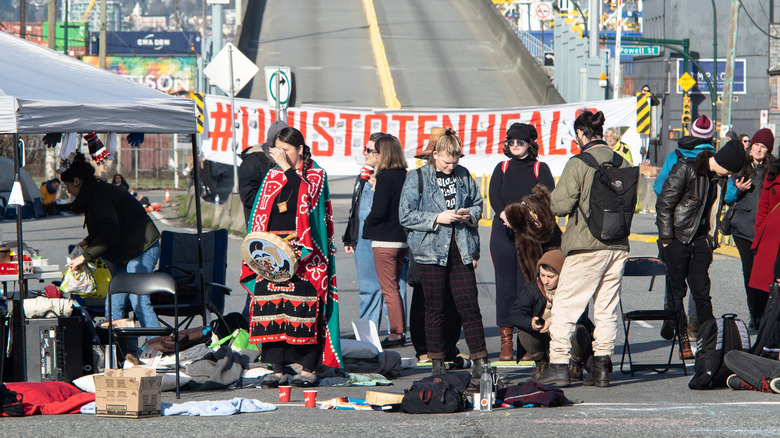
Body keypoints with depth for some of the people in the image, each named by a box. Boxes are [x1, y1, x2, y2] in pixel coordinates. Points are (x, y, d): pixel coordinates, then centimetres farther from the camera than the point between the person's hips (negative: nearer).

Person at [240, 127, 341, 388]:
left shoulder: (316, 175, 5)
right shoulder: (272, 176, 16)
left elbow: (307, 195, -16)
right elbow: (260, 213, 15)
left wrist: (287, 168, -14)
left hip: (304, 253, -4)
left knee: (304, 307, -9)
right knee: (272, 305, -3)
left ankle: (308, 368, -5)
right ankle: (277, 367, -1)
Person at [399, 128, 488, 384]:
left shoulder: (464, 176, 8)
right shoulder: (417, 179, -3)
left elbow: (478, 205, 21)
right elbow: (406, 215, -6)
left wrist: (470, 214, -1)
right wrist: (437, 218, -15)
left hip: (460, 249, 2)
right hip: (431, 251, -2)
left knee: (469, 305, -3)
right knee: (435, 308, 3)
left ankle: (480, 363, -2)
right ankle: (437, 365, 11)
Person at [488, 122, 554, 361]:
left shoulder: (540, 169, 8)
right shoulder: (502, 169, 16)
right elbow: (494, 198, 3)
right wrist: (507, 217, -17)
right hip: (504, 234, 2)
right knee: (505, 285, 0)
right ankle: (506, 343, 2)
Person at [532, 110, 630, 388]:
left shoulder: (578, 164, -12)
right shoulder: (622, 164, 5)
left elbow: (561, 206, -12)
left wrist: (552, 197, 9)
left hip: (587, 246, -6)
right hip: (618, 245, 6)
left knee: (566, 305, 1)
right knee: (607, 308, 10)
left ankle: (559, 366, -2)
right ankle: (601, 367, 9)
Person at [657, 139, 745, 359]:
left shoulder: (718, 177, 5)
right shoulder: (685, 170, -15)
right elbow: (664, 204, -14)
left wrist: (711, 241, 12)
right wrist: (667, 239, -14)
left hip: (701, 240, 5)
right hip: (678, 238, -5)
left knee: (702, 291, 5)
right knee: (676, 291, 0)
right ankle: (683, 342, 4)